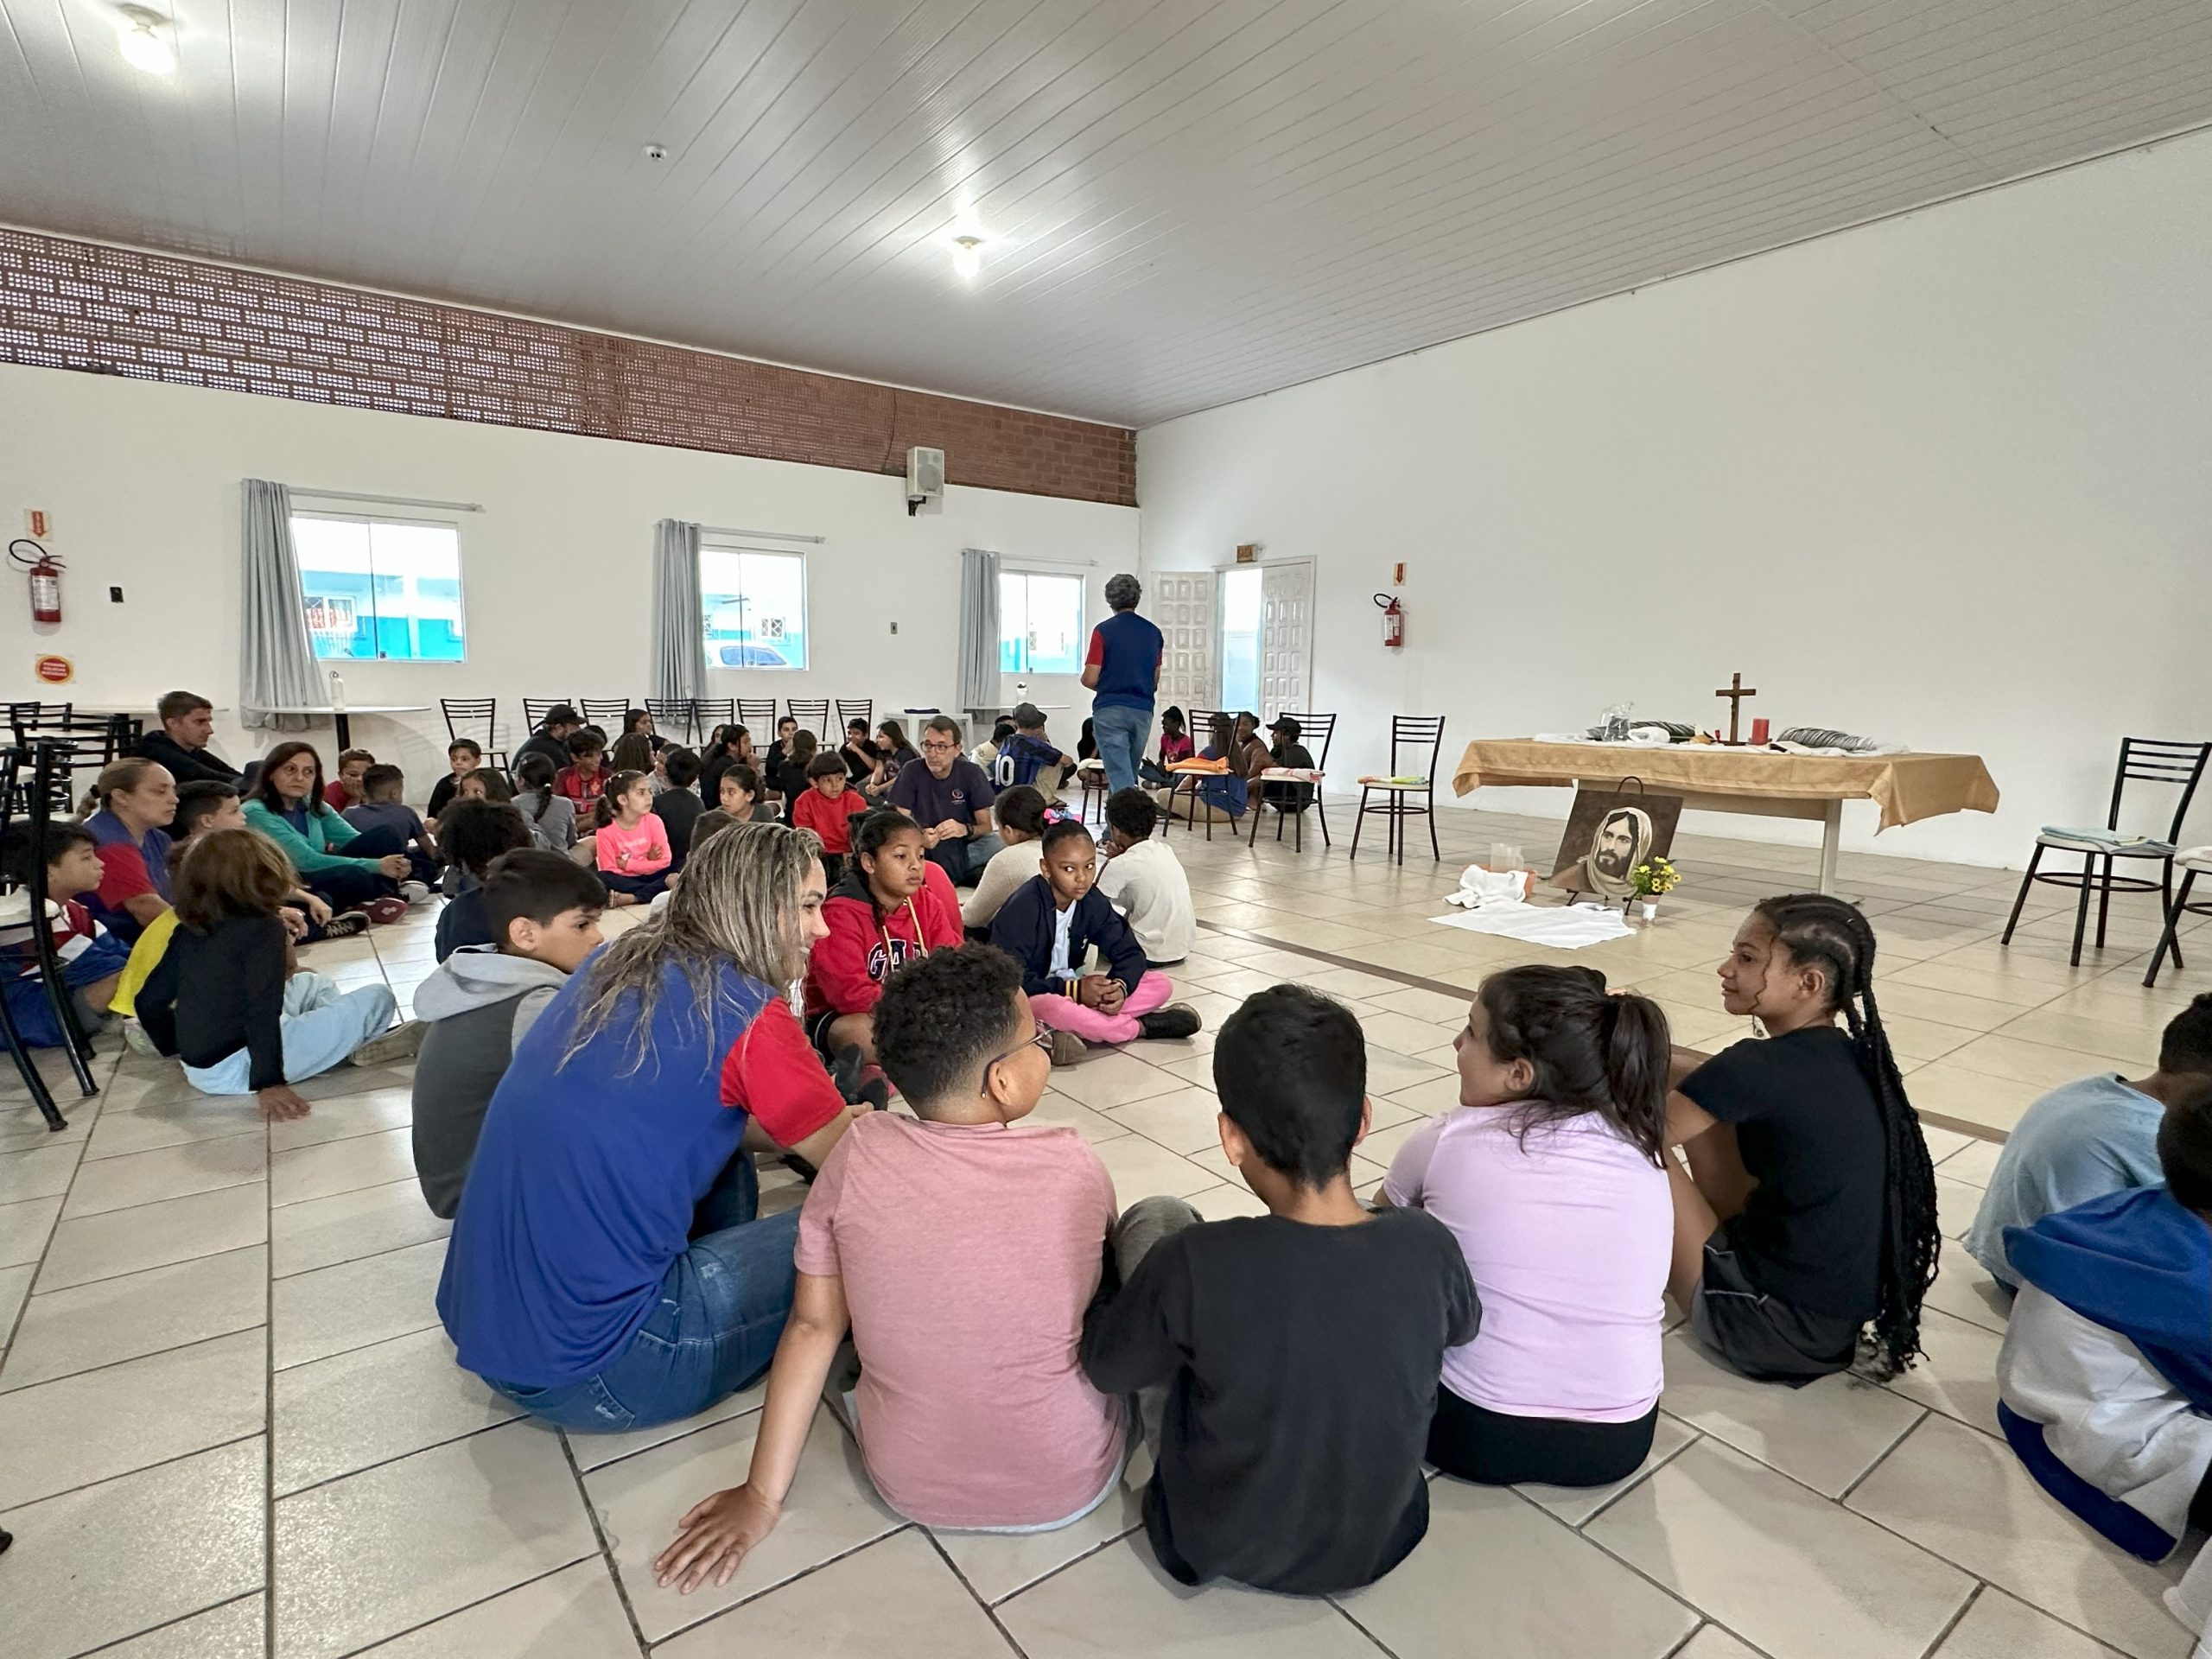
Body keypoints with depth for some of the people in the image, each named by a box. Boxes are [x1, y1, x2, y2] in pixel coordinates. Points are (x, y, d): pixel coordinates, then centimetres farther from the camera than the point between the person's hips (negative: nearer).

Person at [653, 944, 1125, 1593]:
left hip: (908, 1485, 2)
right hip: (1069, 1488, -1)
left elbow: (813, 1326, -8)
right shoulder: (1074, 1163, -18)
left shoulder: (860, 1152, -17)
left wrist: (762, 1496, 5)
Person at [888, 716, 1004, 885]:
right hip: (926, 850, 1)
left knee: (997, 844, -30)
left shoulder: (971, 773, -5)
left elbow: (986, 826, -4)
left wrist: (966, 830, -27)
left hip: (965, 847, -1)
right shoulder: (912, 772, -6)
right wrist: (918, 838, -33)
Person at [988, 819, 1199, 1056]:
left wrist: (1121, 985, -24)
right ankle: (1141, 1027, -19)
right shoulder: (1022, 908, -20)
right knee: (1052, 1007, -43)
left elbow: (1129, 951, -1)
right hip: (1027, 998, -6)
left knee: (1160, 985, -7)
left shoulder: (1092, 901, -2)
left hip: (1073, 992, 6)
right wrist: (1074, 990, -27)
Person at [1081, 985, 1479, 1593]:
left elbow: (1105, 1365, -13)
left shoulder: (1191, 1264, -34)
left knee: (1155, 1218, 2)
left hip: (1220, 1547, -2)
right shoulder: (1429, 1247, -24)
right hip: (1380, 1544, 3)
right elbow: (1461, 1329, 0)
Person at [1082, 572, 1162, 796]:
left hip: (1110, 710, -5)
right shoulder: (1153, 632, 8)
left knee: (1121, 777, -8)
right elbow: (1155, 680, 14)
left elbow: (1090, 679, -8)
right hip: (1143, 711, 5)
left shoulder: (1104, 631, -7)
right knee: (1127, 775, 17)